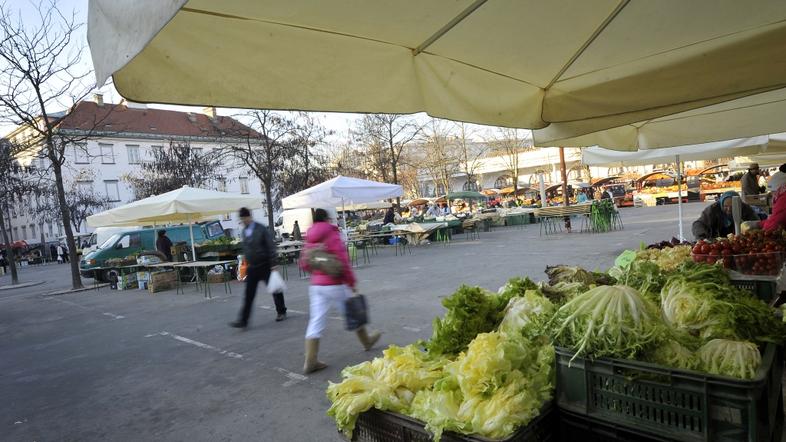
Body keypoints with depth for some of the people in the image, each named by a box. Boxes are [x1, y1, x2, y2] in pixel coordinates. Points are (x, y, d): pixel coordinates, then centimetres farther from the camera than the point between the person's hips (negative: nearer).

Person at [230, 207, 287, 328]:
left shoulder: (261, 229, -12)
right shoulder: (244, 231, 7)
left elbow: (271, 247, -13)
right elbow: (245, 249, 16)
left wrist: (273, 264, -16)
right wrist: (246, 263, 15)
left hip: (265, 266, -5)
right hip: (252, 267, 5)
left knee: (275, 290, 8)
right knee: (248, 295, 2)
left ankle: (281, 312, 26)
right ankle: (243, 320, 2)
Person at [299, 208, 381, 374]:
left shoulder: (310, 240, 8)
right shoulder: (332, 236, -11)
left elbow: (304, 264, 12)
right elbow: (343, 262, -16)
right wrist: (351, 282, -8)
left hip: (316, 286, 5)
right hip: (334, 285, -5)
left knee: (316, 322, 4)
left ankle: (310, 361, 1)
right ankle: (366, 341, 34)